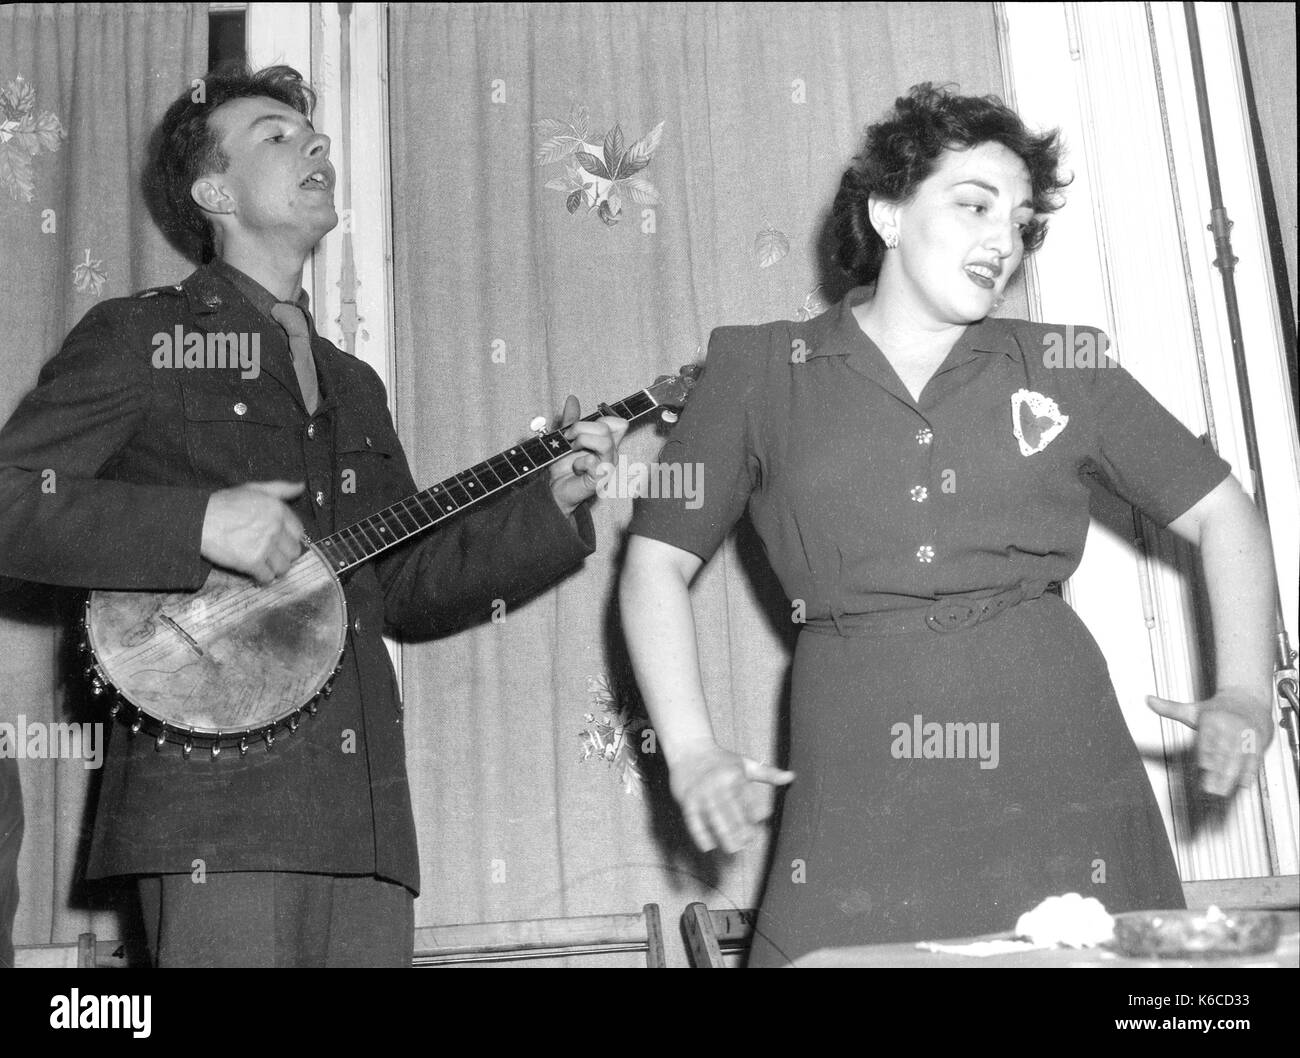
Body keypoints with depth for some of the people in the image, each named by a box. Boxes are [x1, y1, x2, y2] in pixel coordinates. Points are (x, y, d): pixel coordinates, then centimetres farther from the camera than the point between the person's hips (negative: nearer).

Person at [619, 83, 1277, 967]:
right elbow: (657, 562, 8)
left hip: (1062, 777, 2)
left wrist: (1245, 694, 3)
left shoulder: (1063, 370, 11)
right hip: (859, 805, -1)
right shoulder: (762, 371, 7)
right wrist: (691, 751, -3)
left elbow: (1223, 514, 17)